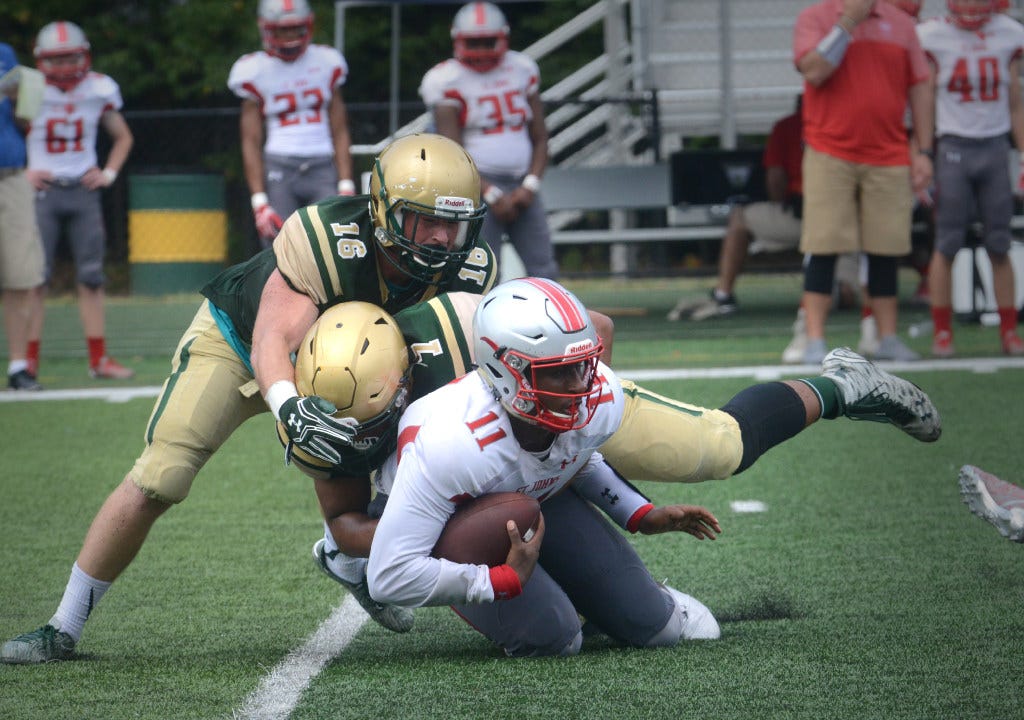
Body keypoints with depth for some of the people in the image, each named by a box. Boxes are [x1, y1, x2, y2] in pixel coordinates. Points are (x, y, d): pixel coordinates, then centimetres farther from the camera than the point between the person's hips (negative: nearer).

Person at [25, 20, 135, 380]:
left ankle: (99, 358, 7)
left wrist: (109, 173, 5)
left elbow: (123, 138, 18)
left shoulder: (99, 90, 3)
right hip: (42, 191, -3)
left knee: (91, 276, 2)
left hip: (83, 191, 3)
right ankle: (30, 359, -4)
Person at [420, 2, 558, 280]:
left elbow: (540, 139, 12)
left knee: (544, 272, -1)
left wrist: (530, 186, -4)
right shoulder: (448, 81, -4)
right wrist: (491, 194, -16)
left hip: (521, 186, 5)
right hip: (478, 184, -5)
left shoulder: (522, 70, 10)